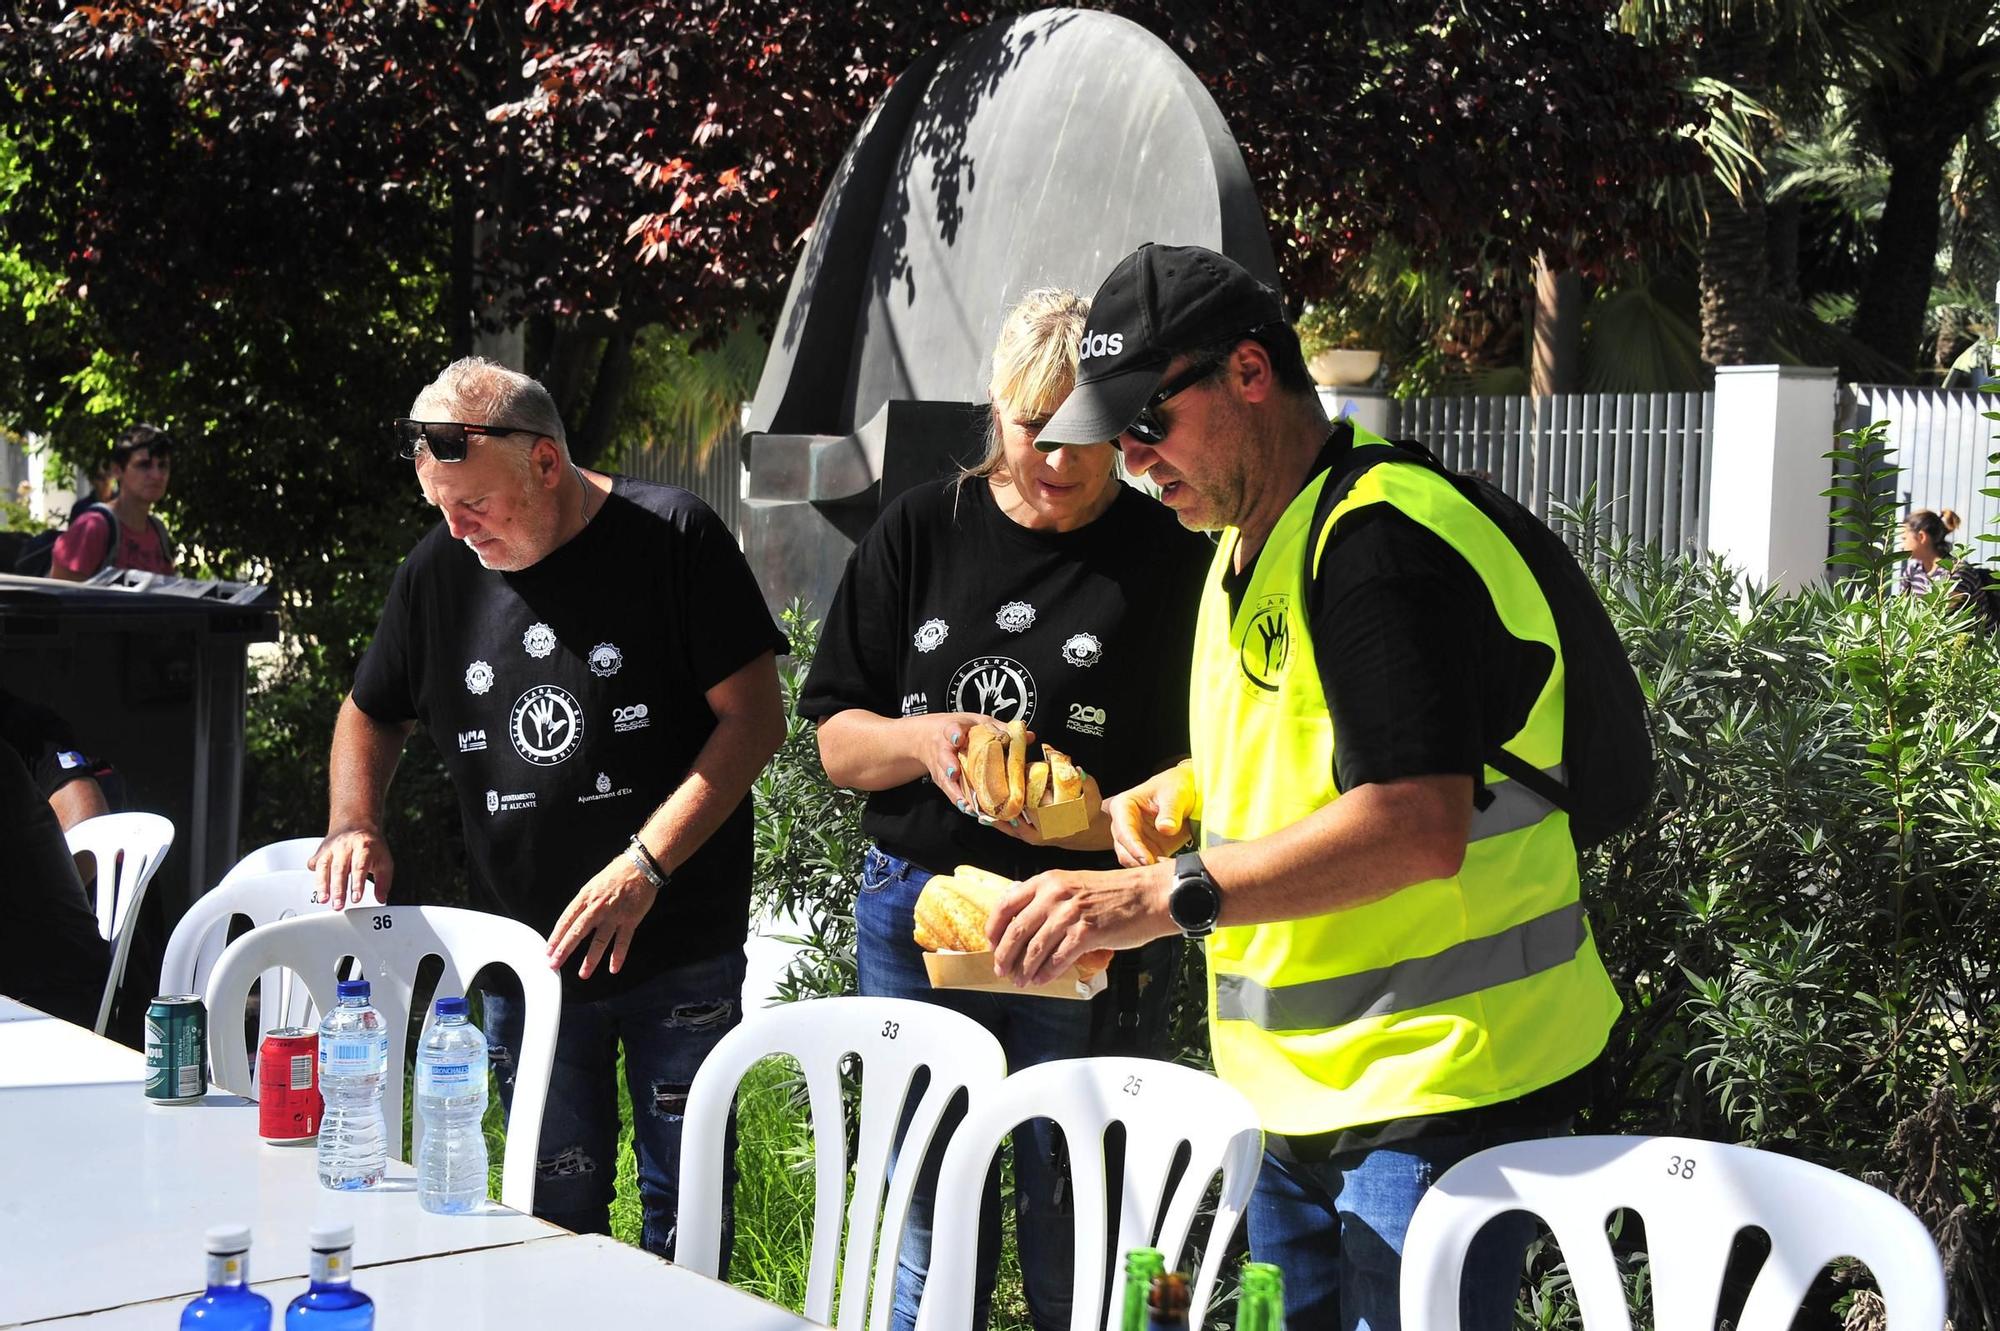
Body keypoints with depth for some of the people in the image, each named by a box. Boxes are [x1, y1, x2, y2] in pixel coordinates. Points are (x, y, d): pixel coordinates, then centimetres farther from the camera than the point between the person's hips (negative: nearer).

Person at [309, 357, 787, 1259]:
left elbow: (754, 717, -11)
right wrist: (354, 827, 0)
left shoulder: (671, 538, -8)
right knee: (555, 1218, 8)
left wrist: (643, 865, -18)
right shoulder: (440, 571, 5)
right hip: (525, 955, 3)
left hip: (680, 951, -3)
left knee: (684, 1211, 3)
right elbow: (371, 714, 20)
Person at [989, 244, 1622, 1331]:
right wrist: (1179, 794, 9)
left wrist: (1169, 895, -31)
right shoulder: (1250, 543, 14)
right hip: (1299, 1082, 10)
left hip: (1436, 1081, -9)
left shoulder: (1377, 537, -18)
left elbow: (1420, 826, -29)